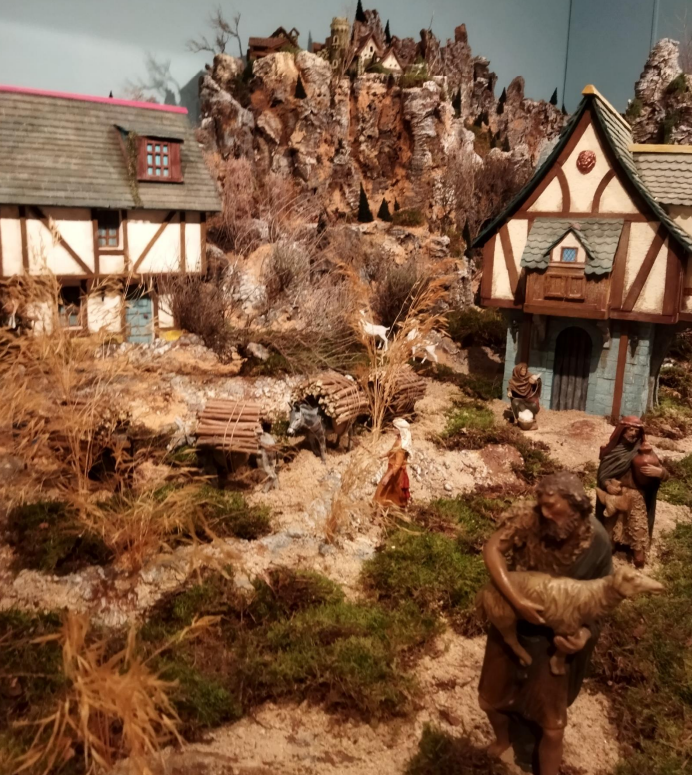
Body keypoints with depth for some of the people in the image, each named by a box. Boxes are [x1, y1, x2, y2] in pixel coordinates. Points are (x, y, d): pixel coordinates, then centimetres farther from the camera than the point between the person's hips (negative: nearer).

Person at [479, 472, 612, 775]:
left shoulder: (597, 542, -21)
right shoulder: (528, 517, -25)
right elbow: (492, 549, -31)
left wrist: (586, 634, -26)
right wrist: (516, 600, -39)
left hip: (554, 639, -1)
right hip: (510, 626, 2)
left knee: (551, 723, 12)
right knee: (490, 698, 22)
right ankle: (502, 739, 56)